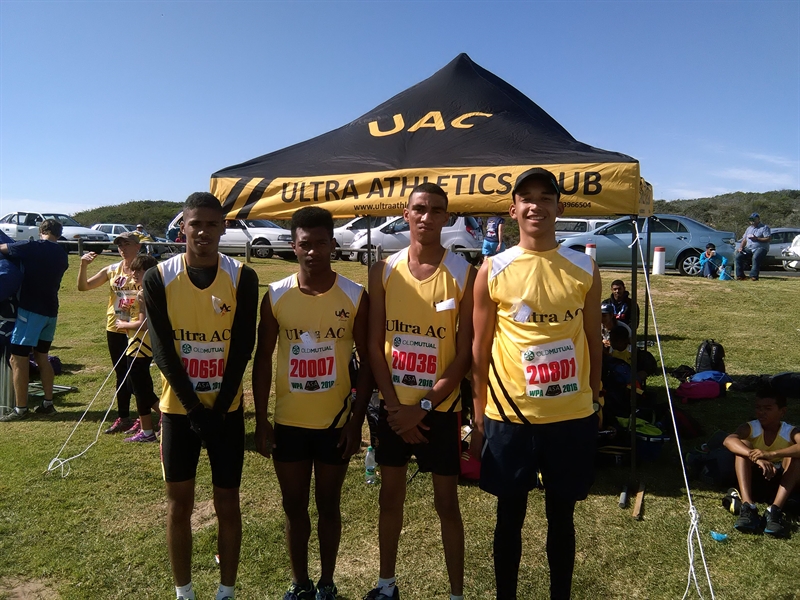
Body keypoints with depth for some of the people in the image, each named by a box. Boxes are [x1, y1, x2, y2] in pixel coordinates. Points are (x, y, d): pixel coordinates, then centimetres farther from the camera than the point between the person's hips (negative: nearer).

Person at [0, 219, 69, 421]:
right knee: (41, 356, 17)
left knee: (18, 359, 0)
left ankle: (21, 409, 3)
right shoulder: (62, 255, 8)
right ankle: (47, 404, 19)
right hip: (50, 311, 7)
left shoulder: (32, 247, -10)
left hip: (30, 310, -7)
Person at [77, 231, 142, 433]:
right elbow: (83, 286, 6)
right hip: (114, 329, 5)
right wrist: (83, 265, -8)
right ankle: (123, 418, 25)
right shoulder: (112, 270, 6)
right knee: (121, 375, 14)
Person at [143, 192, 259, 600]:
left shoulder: (242, 278, -7)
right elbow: (162, 351, -8)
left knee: (227, 503, 8)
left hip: (227, 408, 0)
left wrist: (218, 408, -11)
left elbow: (242, 350, -8)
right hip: (178, 408, 1)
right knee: (179, 504, 11)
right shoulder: (158, 279, -6)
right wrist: (195, 408, -12)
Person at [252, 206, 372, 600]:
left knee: (328, 506, 14)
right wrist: (261, 422, 0)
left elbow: (367, 361, -3)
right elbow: (263, 361, 2)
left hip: (336, 422, -1)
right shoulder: (276, 297, -4)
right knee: (294, 507, 15)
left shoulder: (355, 296, -8)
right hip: (288, 422, 2)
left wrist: (356, 419, -7)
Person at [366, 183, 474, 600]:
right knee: (390, 495, 17)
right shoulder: (384, 271, -2)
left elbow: (465, 353, -9)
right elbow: (375, 345, -1)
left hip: (440, 408, -3)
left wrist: (424, 406, -13)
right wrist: (395, 406, -7)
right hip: (394, 407, 3)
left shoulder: (463, 274, -9)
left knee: (446, 503, 9)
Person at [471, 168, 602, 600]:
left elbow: (593, 341, 8)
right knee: (510, 516, 15)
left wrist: (594, 402, 10)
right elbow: (480, 349, -1)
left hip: (572, 416, 1)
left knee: (561, 515, 17)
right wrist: (479, 419, -1)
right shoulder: (493, 271, -4)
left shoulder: (584, 269, 1)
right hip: (509, 415, -1)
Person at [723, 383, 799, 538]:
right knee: (743, 445, -26)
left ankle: (775, 510, -36)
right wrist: (757, 458, -50)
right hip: (753, 479, 0)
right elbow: (729, 440, -35)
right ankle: (748, 506, -39)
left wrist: (771, 454, -49)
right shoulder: (750, 428, -11)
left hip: (780, 482, 0)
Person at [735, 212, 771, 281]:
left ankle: (754, 276, -36)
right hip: (749, 248, 6)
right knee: (738, 256, -18)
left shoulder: (765, 227, 5)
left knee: (755, 258, -37)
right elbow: (744, 240, 21)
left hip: (760, 248, -6)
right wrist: (741, 247, 3)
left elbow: (767, 239, -7)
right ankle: (740, 275, -16)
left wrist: (757, 239, -18)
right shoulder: (749, 228, 25)